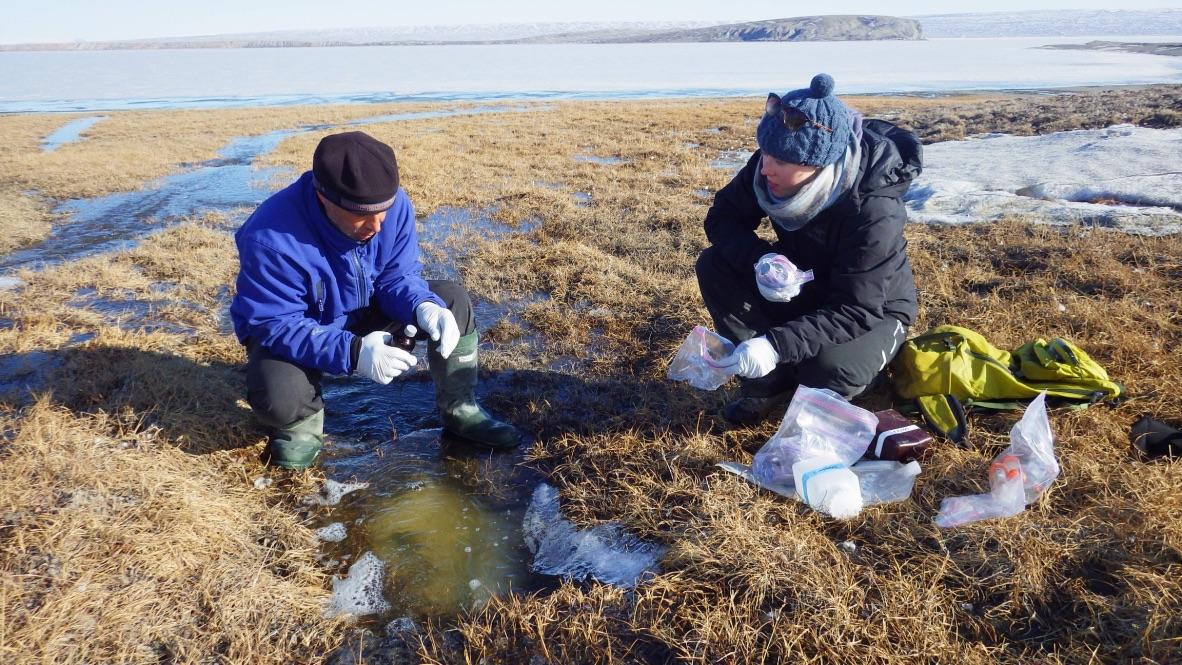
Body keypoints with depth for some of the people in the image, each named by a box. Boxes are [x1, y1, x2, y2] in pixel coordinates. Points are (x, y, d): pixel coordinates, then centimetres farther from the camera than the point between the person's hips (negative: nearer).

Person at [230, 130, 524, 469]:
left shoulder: (392, 204, -20)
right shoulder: (271, 238, -35)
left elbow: (398, 275, -11)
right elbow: (275, 325, -32)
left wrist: (424, 307, -35)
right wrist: (352, 352, -45)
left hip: (366, 314, 5)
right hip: (289, 333, -4)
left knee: (452, 300, -12)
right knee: (278, 399, -36)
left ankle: (460, 412, 2)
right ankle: (304, 419, 3)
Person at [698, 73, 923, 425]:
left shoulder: (873, 211, -35)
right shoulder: (769, 167, -20)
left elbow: (858, 313, -35)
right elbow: (722, 217, -10)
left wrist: (777, 344, -48)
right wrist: (761, 259, -32)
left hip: (874, 313, -5)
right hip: (802, 291, 5)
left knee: (827, 368, -37)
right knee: (715, 265, -18)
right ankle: (770, 381, -7)